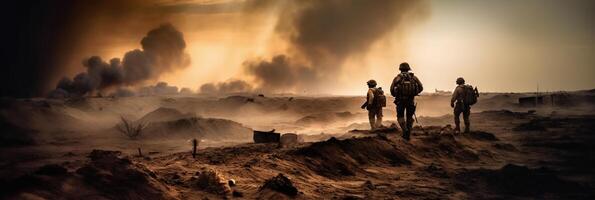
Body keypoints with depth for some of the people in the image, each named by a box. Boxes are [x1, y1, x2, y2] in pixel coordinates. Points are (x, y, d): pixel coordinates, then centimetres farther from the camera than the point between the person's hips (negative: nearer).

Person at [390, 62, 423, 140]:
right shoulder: (413, 77, 6)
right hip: (411, 100, 2)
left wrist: (396, 96, 16)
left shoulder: (397, 78, 1)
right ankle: (408, 134, 10)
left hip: (400, 101, -2)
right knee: (409, 117, 15)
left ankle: (405, 130, -12)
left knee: (400, 116, 12)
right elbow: (421, 88, 0)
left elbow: (392, 90, -5)